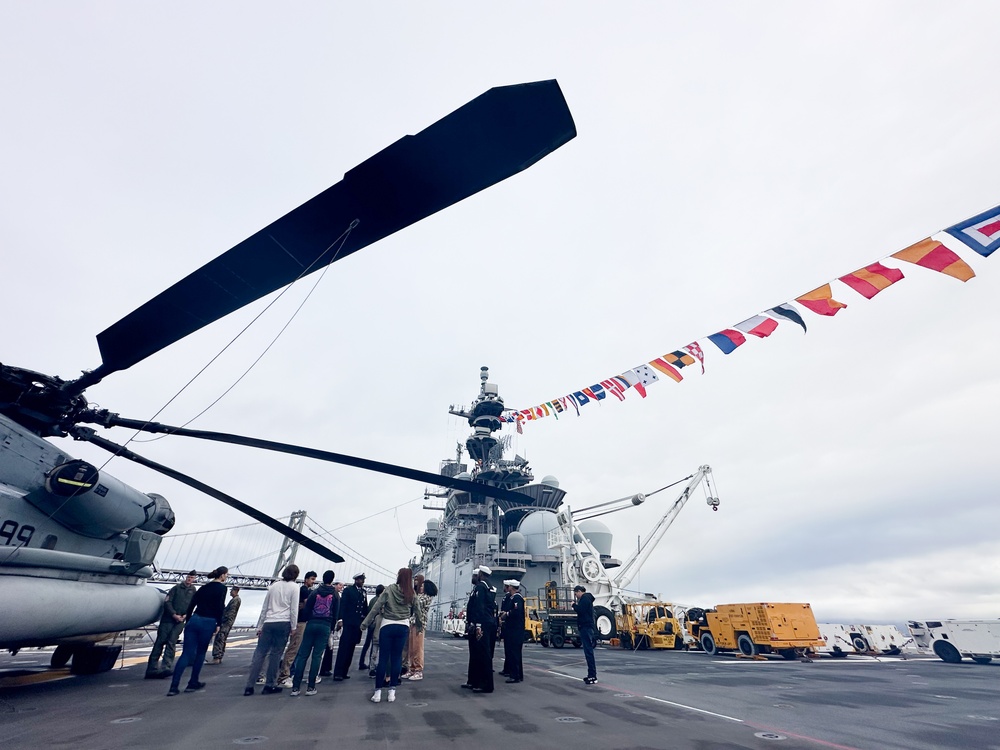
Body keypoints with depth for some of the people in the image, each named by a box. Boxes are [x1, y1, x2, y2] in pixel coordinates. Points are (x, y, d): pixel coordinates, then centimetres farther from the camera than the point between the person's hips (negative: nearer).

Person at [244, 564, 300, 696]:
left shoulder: (274, 585, 10)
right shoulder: (294, 587, -1)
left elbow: (264, 607, 12)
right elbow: (294, 609, -4)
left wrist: (259, 626, 18)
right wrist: (293, 627, 5)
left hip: (268, 623, 4)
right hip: (283, 623, -3)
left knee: (259, 654, 7)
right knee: (275, 655, 4)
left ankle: (249, 686, 5)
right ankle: (269, 685, 7)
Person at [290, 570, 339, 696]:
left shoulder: (315, 592, 4)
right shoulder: (335, 595, 3)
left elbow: (306, 610, 1)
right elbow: (335, 614, 4)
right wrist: (331, 628, 15)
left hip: (311, 624, 1)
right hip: (325, 626, -1)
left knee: (303, 655, 5)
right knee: (317, 656, 3)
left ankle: (296, 687, 3)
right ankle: (311, 687, 4)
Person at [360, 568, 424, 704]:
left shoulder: (389, 589, -9)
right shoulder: (412, 594, 0)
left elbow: (376, 607, -9)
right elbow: (417, 612, 10)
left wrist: (365, 622, 0)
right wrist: (420, 626, 26)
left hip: (387, 626, -2)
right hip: (403, 627, 2)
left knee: (383, 658, 5)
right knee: (396, 658, 9)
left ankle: (377, 692, 10)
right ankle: (392, 691, 13)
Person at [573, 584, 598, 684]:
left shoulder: (585, 598, -10)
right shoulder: (586, 598, 20)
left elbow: (581, 610, -21)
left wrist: (574, 605, -5)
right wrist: (576, 605, 8)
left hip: (586, 627, -10)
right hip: (586, 627, 10)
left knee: (588, 651, -10)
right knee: (588, 651, 12)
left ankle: (592, 676, -10)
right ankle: (591, 675, 16)